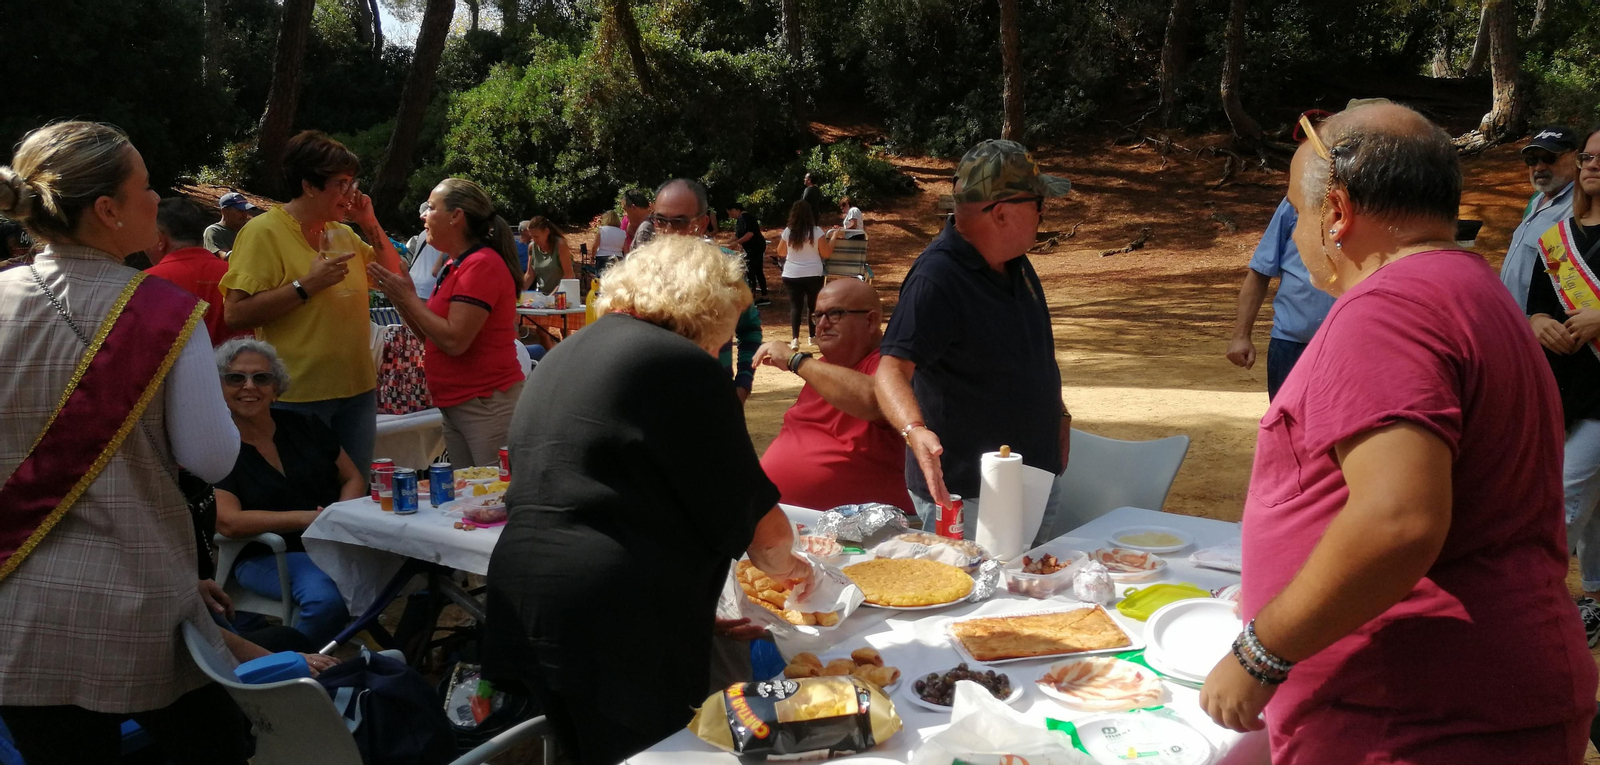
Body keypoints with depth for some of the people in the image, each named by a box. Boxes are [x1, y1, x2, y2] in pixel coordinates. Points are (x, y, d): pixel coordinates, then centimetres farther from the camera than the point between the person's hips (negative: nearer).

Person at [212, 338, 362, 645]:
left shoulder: (303, 425, 10)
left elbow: (354, 478, 15)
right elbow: (228, 522, -14)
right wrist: (309, 518, -20)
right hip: (266, 556, -4)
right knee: (326, 599, -36)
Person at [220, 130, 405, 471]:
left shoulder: (343, 233, 12)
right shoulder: (264, 232, -10)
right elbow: (235, 314, -17)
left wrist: (371, 225, 4)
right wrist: (307, 285, -22)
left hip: (357, 390, 7)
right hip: (299, 397, -6)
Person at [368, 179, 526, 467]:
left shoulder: (481, 265, -14)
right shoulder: (455, 267, 14)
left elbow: (454, 341, -21)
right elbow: (431, 335, 16)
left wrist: (407, 296, -11)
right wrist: (400, 297, 4)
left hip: (486, 405, -9)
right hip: (455, 407, 9)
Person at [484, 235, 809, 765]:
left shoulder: (559, 359, 17)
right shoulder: (682, 366, -9)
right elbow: (760, 524, -7)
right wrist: (783, 565, 16)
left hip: (522, 614, 9)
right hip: (619, 628, -8)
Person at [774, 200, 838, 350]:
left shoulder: (788, 231, -1)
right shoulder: (816, 231, -7)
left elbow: (781, 253, 13)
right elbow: (826, 254, -3)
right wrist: (833, 238, 7)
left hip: (791, 275, 1)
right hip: (813, 275, -1)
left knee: (795, 305, 0)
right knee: (814, 304, 16)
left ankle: (795, 339, -15)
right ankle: (813, 335, 26)